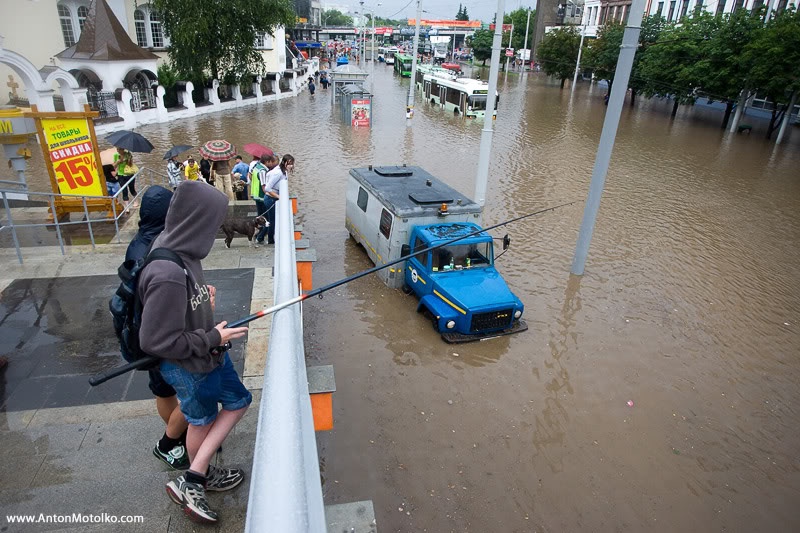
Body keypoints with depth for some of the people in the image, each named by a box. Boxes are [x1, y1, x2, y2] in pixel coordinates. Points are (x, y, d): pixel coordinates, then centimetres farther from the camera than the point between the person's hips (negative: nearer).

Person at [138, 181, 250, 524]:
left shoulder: (182, 253, -8)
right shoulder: (167, 276, -36)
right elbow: (156, 341, -29)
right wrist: (212, 338, -21)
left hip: (209, 354, 9)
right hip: (188, 368, -9)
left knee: (238, 402, 21)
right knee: (202, 421, 16)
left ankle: (193, 480, 33)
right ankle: (198, 479, 42)